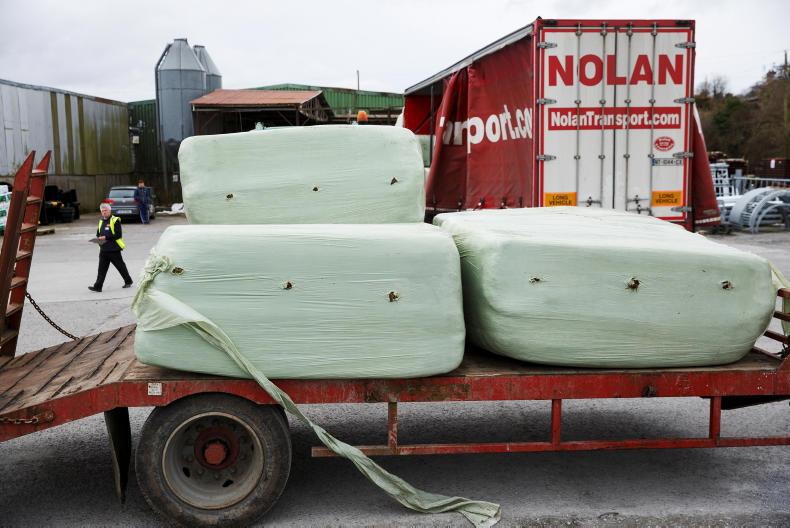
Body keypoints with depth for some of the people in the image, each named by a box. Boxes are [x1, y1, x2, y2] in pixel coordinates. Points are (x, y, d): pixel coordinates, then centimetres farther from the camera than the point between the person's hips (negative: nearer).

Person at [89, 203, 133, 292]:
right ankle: (97, 286, 0)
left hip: (114, 249, -6)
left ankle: (128, 281, 24)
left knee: (121, 267, 7)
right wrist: (99, 238, 0)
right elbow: (98, 233, 24)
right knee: (102, 268, 2)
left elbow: (118, 234, -16)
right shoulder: (101, 221, 15)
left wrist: (106, 237, -21)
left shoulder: (115, 220, -8)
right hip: (103, 250, 6)